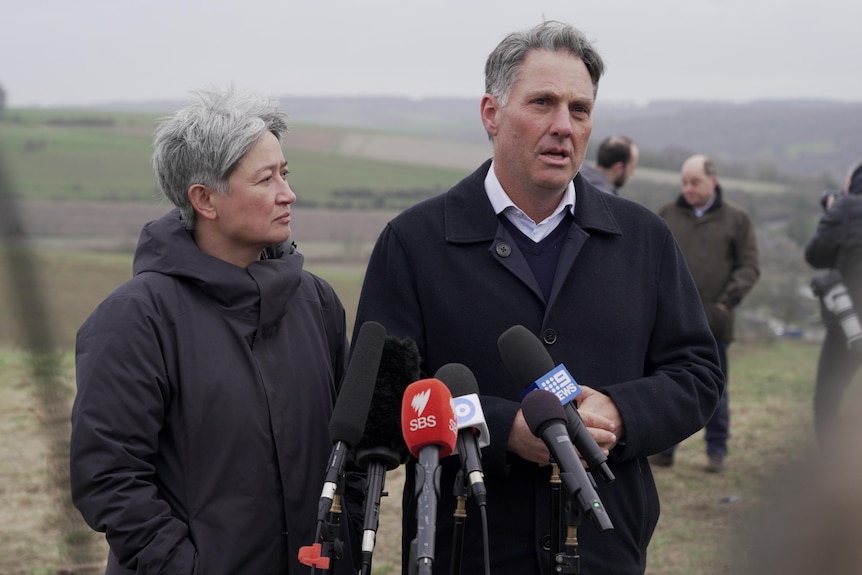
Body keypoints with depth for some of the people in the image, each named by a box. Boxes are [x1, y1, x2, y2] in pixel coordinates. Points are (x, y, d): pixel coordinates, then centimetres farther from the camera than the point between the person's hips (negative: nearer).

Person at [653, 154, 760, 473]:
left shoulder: (736, 219, 5)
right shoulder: (667, 215, 10)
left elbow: (749, 266, 4)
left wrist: (730, 297, -9)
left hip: (714, 320, -1)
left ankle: (717, 450, 15)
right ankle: (664, 448, 11)